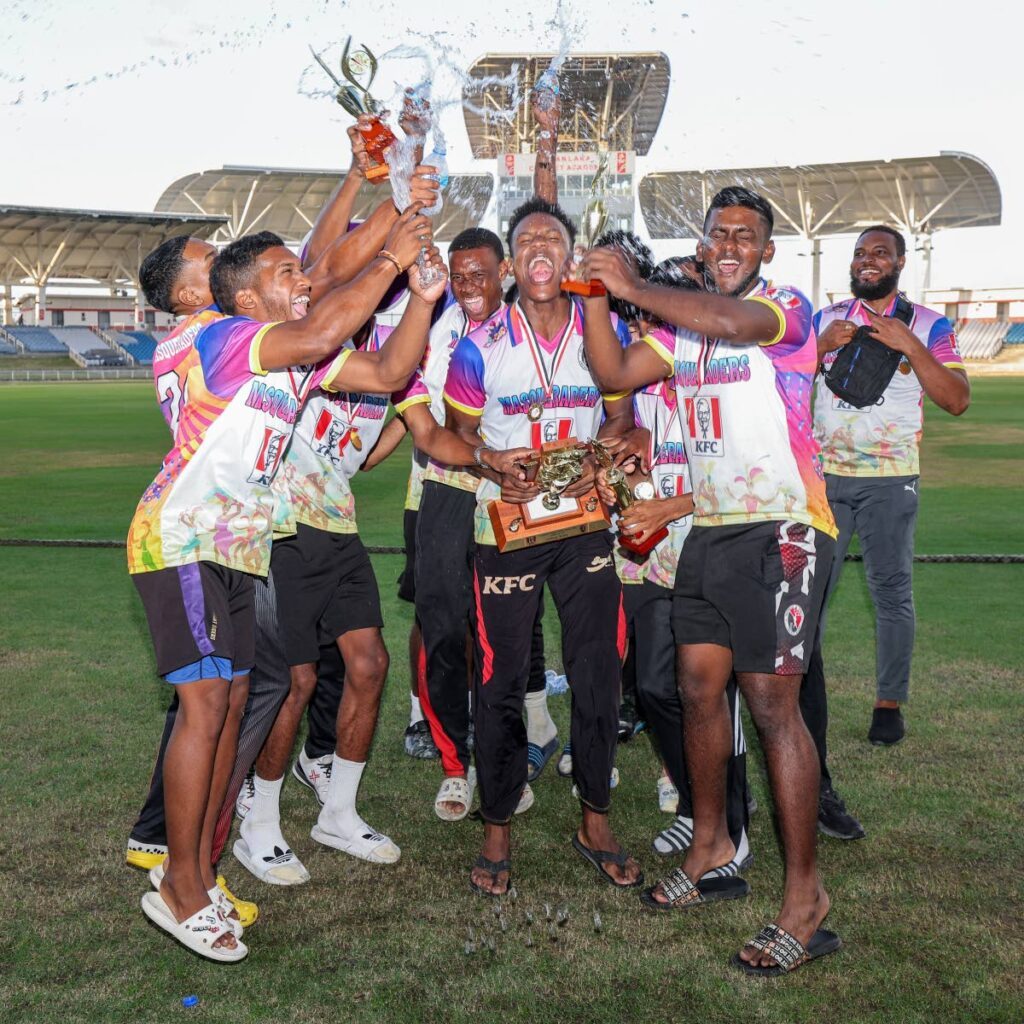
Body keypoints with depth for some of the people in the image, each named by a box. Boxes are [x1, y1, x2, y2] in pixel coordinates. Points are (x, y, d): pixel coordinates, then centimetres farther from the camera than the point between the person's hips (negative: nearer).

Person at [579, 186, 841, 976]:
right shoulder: (684, 327, 17)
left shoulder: (786, 307, -6)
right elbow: (614, 374, 9)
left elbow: (730, 321, -28)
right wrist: (595, 294, -2)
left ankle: (805, 898, 1)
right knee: (699, 687, 11)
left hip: (781, 530, -7)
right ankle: (711, 852, 28)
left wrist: (635, 289, -20)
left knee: (772, 701, -9)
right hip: (712, 528, 8)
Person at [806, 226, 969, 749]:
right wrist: (823, 347, -10)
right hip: (823, 474, 2)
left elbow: (957, 401, -6)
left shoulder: (928, 325, 4)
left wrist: (910, 347, -15)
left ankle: (890, 705, 9)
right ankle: (804, 698, 9)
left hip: (889, 479, -2)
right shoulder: (824, 320, 11)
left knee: (891, 590, 0)